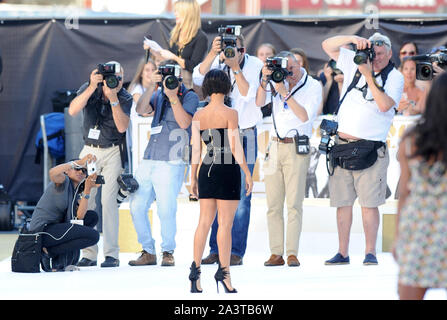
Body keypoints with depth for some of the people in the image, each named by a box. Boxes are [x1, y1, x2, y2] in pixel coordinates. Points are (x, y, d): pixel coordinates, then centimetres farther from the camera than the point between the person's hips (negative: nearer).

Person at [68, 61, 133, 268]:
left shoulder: (125, 98, -9)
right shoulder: (89, 89, -5)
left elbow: (122, 127, -22)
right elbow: (73, 110, -22)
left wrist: (113, 99, -30)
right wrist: (92, 87, -30)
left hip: (113, 152, -3)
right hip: (89, 150, 3)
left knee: (108, 200, -13)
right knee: (84, 200, -3)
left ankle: (112, 254, -13)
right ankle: (89, 254, 1)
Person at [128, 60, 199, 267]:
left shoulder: (190, 98, 4)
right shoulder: (158, 96, 17)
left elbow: (184, 123, -11)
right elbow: (141, 110, 0)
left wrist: (173, 95, -13)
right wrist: (153, 87, -9)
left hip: (171, 163, -5)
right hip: (148, 161, 5)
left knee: (166, 209, -12)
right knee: (137, 206, 0)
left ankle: (168, 252, 4)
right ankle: (148, 252, 11)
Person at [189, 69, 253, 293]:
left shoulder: (198, 116, 5)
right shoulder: (230, 114, -8)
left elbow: (196, 150, 6)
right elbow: (235, 148, -12)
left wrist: (193, 178, 13)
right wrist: (247, 174, -5)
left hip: (207, 170, 4)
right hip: (228, 170, -4)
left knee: (204, 221, 8)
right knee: (225, 222, -1)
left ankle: (196, 268, 3)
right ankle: (224, 271, -2)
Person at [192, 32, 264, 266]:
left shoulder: (254, 65, -4)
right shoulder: (218, 62, 3)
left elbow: (248, 94, -17)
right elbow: (198, 78, -13)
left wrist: (235, 67, -21)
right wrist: (213, 53, -21)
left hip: (244, 135, -3)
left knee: (240, 197, -4)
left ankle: (236, 252, -1)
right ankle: (216, 250, 9)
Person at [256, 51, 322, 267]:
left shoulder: (313, 86, -1)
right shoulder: (279, 81, 11)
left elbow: (305, 116, -12)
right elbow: (259, 103, 5)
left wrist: (285, 93, -16)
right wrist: (265, 81, -8)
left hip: (296, 148, -4)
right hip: (275, 147, 4)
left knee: (294, 204, -7)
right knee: (273, 204, 1)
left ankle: (292, 253, -6)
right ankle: (276, 253, 3)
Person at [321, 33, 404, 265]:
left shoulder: (394, 77, 0)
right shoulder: (355, 63, 11)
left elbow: (384, 105, -16)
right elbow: (328, 45, 12)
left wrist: (369, 76, -17)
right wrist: (352, 39, -3)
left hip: (370, 148, -4)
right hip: (342, 144, 4)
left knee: (369, 202, -7)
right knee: (342, 202, 5)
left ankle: (370, 252, -1)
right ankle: (342, 253, 10)